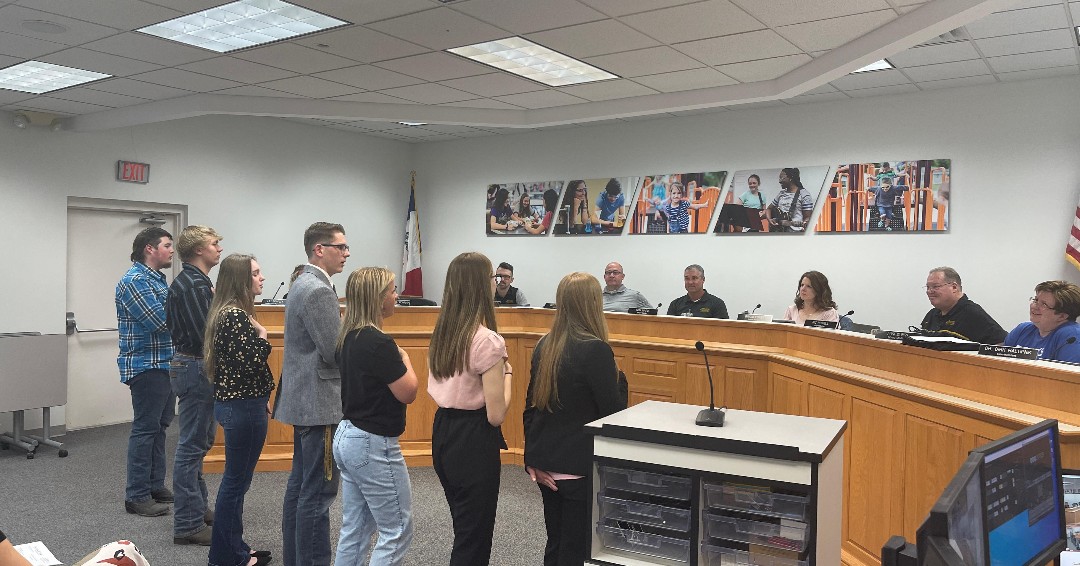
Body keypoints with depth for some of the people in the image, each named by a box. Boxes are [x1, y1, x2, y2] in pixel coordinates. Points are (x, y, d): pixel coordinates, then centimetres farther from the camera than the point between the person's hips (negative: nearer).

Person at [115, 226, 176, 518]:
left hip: (165, 365, 10)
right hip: (146, 365, -10)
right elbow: (162, 321, -23)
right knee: (145, 429, -4)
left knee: (159, 427, 15)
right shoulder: (134, 281, -15)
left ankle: (156, 485, 24)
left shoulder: (158, 279, 15)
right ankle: (137, 496, 4)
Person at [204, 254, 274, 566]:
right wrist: (262, 337, -11)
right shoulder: (236, 316, -20)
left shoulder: (230, 312, 11)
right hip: (242, 407, -10)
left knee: (236, 479, 17)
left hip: (234, 402, 10)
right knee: (236, 481, 2)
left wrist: (262, 400, 19)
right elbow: (250, 365, -26)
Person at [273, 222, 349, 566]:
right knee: (318, 494, -4)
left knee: (300, 485, 17)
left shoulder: (303, 284, 13)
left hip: (303, 399, 11)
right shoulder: (319, 291, -19)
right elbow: (335, 353, -21)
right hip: (320, 403, -11)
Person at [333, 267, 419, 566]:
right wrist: (405, 359, -1)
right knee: (396, 531, 3)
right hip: (373, 444, -9)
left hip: (347, 437, 9)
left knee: (355, 530, 17)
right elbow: (408, 392, -15)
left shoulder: (349, 338, 6)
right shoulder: (378, 343, -21)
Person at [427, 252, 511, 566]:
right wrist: (507, 373, -4)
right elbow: (495, 415, -18)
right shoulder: (487, 341, -21)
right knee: (473, 539, 6)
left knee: (464, 530, 24)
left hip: (443, 433, 8)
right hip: (472, 442, -8)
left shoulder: (441, 334, 4)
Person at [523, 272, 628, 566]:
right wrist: (619, 378, 3)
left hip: (546, 464, 7)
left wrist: (533, 459, 13)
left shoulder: (544, 346, 4)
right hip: (580, 466, -7)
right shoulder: (596, 350, -18)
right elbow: (615, 412, -14)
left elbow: (531, 405, 9)